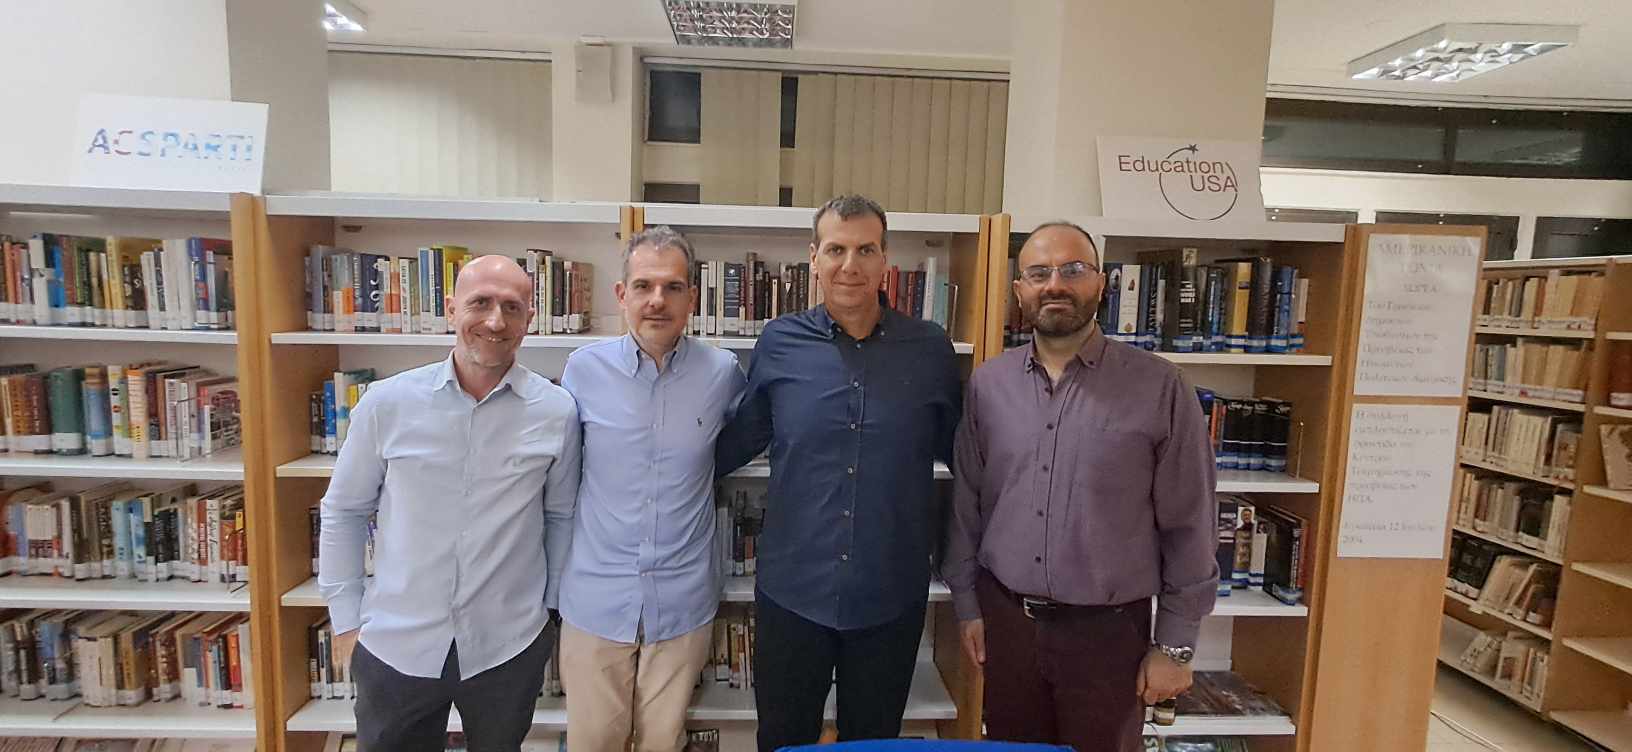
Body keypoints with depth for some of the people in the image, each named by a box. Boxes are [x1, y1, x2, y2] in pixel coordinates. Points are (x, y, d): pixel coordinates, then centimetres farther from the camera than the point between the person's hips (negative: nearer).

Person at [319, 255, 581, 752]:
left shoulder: (556, 412, -10)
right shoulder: (387, 403, -8)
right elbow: (344, 512, 3)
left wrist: (553, 607, 7)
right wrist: (346, 617, 5)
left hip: (509, 645, 0)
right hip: (395, 642, 0)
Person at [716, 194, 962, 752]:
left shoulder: (930, 349, -5)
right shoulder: (779, 343, -5)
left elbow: (962, 453, 7)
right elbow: (737, 442, 5)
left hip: (892, 597, 1)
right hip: (791, 591, 0)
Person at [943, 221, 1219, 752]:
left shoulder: (1159, 388, -10)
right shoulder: (988, 383, -1)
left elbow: (1190, 526, -5)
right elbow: (964, 503, 5)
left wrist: (1176, 645, -3)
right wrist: (967, 604, 6)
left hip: (1109, 631, -2)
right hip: (1005, 621, 3)